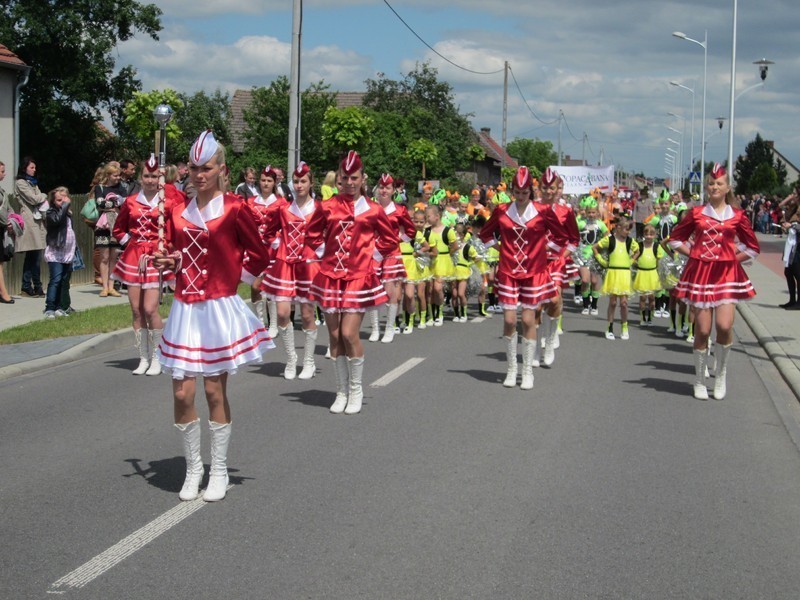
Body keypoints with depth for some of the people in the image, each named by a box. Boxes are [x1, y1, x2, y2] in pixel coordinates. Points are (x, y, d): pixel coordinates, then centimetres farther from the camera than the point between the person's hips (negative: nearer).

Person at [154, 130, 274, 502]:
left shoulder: (234, 209, -5)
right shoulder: (176, 211, 8)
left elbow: (259, 258, 1)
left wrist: (234, 278, -2)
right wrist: (168, 263, -4)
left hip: (220, 309, -4)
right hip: (185, 308, 4)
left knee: (215, 390, 3)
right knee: (182, 393, 1)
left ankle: (219, 472, 17)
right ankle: (193, 469, 18)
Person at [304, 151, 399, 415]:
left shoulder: (373, 211, 0)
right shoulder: (328, 207, 4)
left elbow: (390, 240, 10)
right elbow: (312, 235, 17)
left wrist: (372, 255, 3)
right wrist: (326, 253, 6)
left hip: (359, 278, -3)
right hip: (330, 276, 3)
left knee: (349, 334, -10)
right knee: (334, 335, 5)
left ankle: (356, 390, 8)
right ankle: (342, 391, 17)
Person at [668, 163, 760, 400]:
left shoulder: (737, 216, 5)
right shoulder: (696, 213, 6)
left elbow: (753, 247, 12)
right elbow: (675, 238, 14)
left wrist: (733, 257, 3)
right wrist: (692, 254, 5)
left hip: (727, 273, 0)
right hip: (700, 273, 0)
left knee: (724, 326, -16)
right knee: (702, 330, -2)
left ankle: (721, 375, 7)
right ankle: (700, 381, 13)